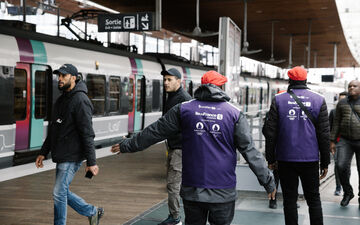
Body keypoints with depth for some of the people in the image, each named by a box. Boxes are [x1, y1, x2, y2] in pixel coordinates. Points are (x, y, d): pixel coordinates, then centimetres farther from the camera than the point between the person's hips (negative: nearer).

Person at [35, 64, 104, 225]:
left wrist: (91, 162, -21)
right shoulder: (61, 100, 15)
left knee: (59, 193, -7)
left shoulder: (80, 100, -14)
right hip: (61, 156, 9)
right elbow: (53, 130, 22)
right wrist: (43, 152, 19)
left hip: (72, 157, -9)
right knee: (62, 193, 13)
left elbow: (87, 134, -18)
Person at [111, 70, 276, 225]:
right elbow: (250, 151, -3)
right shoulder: (235, 113, -2)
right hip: (223, 192, -1)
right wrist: (268, 181, 5)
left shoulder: (184, 109, 2)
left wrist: (127, 145, 23)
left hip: (192, 190, 1)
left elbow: (153, 133, 9)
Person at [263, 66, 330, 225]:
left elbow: (270, 133, -2)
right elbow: (324, 135, 1)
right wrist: (325, 162, 7)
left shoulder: (278, 100, -1)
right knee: (314, 199, 11)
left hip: (285, 159, -1)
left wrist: (271, 158, 6)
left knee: (289, 199, 7)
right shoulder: (319, 100, 1)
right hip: (310, 159, 1)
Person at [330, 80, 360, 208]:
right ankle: (348, 193, 10)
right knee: (341, 166, -13)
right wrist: (332, 141, 8)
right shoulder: (342, 103, 12)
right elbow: (336, 123, 13)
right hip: (345, 141, 2)